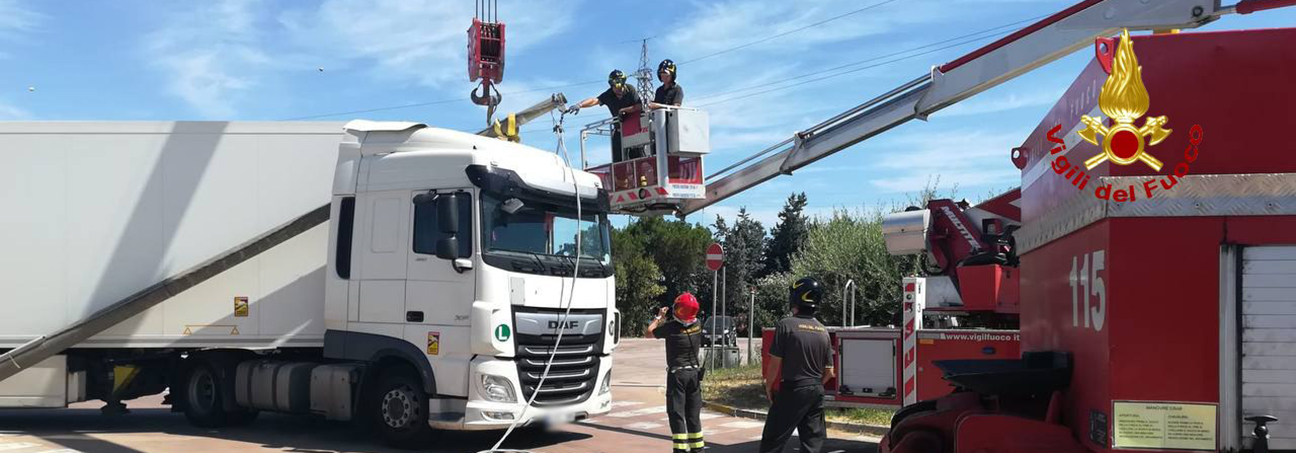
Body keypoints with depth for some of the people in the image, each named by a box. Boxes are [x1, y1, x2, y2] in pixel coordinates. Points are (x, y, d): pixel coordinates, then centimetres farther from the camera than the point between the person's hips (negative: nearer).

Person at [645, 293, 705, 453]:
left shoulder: (670, 327, -16)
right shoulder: (697, 325, -1)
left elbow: (648, 333, -1)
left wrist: (659, 317, 10)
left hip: (677, 374, -5)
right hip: (695, 373, 5)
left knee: (676, 413, -2)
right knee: (693, 414, 13)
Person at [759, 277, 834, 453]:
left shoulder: (786, 325, -12)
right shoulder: (823, 331, 6)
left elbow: (775, 362, -12)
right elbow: (828, 372, 8)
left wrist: (768, 386, 2)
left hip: (792, 391, -5)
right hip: (817, 392, 6)